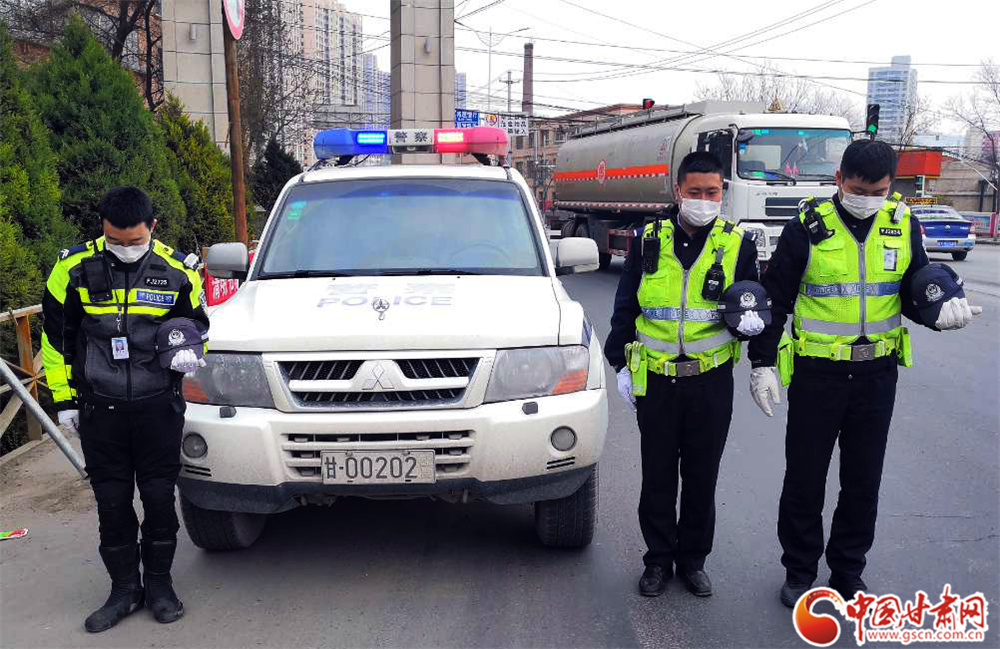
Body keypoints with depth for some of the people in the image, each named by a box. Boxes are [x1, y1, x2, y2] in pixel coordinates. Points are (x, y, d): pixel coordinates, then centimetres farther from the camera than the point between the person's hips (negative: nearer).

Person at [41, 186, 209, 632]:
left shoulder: (177, 270, -2)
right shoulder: (74, 268, -3)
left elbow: (195, 324, 13)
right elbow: (56, 337, 7)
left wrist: (189, 352, -10)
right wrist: (63, 398, 5)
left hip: (159, 407, 0)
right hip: (99, 411, 1)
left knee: (159, 497, 6)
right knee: (112, 503, 8)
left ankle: (159, 582, 24)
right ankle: (124, 588, 24)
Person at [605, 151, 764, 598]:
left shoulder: (737, 244, 2)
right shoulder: (649, 241, 3)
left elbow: (753, 298, 10)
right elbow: (625, 306, 7)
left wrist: (752, 319, -15)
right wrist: (621, 363, 2)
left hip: (711, 380, 0)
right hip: (656, 380, 0)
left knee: (702, 477, 11)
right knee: (658, 476, 9)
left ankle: (692, 559, 28)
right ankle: (659, 559, 25)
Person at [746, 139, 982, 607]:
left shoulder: (903, 225, 1)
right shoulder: (809, 227, -9)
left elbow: (913, 292, 7)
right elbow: (774, 298, -5)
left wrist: (940, 310, -16)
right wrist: (762, 363, -8)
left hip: (877, 373, 3)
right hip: (816, 372, -3)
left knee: (863, 481, 13)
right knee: (805, 478, 7)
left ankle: (848, 573, 31)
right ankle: (799, 571, 26)